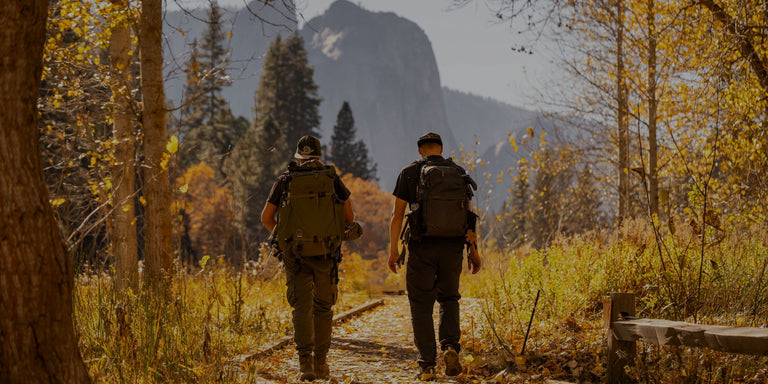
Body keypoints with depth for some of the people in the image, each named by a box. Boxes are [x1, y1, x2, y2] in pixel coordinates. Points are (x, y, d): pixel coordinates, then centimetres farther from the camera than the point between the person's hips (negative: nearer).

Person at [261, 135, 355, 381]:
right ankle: (321, 363, 15)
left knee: (302, 307, 1)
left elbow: (266, 217, 8)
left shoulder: (285, 181, 5)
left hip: (295, 252, 0)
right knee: (323, 307, 13)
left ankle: (305, 363, -12)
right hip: (326, 252, 0)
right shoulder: (332, 179, 3)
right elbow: (349, 217, 7)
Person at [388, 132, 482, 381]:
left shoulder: (409, 173, 2)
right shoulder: (458, 173, 6)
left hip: (422, 248, -2)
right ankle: (450, 346, -4)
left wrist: (393, 249, 4)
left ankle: (427, 365, 3)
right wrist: (473, 250, 6)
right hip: (452, 247, 2)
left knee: (421, 305, 6)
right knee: (449, 298, 20)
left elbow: (397, 215, 0)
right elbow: (467, 214, 3)